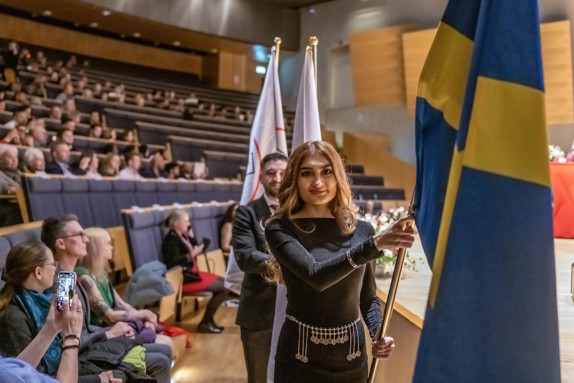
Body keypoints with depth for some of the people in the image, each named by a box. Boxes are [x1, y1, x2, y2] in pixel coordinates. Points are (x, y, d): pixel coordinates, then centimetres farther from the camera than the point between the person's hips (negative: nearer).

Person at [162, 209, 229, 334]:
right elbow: (174, 262, -26)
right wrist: (192, 254, -26)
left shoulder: (183, 236, 12)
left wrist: (191, 236, 6)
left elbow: (194, 249, 16)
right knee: (222, 288, -14)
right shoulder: (171, 240, -15)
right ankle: (205, 323, -5)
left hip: (191, 272, 10)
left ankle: (208, 320, 10)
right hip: (183, 278, -10)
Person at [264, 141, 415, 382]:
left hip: (351, 357, 3)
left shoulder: (362, 230, -1)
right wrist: (374, 244, -35)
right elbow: (316, 276, -26)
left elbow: (368, 297, 9)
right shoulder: (280, 229, -10)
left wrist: (378, 335, -8)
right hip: (299, 359, -3)